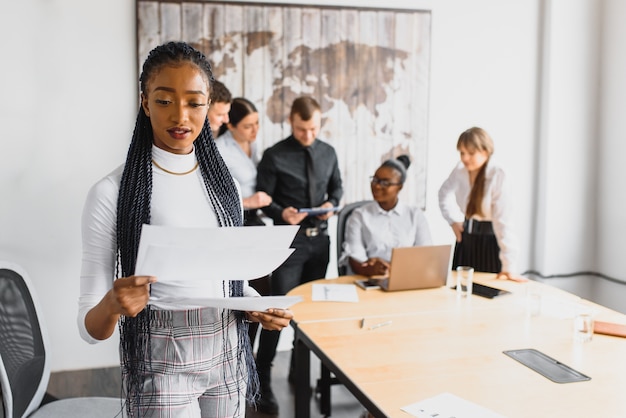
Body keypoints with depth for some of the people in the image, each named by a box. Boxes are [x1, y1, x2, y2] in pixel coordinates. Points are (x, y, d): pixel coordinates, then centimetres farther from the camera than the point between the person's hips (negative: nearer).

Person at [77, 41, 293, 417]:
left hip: (228, 356, 5)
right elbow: (91, 328, -12)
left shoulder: (222, 181, 1)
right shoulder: (112, 193, -14)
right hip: (161, 363, -5)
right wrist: (112, 305, -33)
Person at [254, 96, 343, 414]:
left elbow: (336, 186, 16)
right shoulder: (274, 156, -9)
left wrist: (332, 203, -5)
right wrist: (282, 213, -27)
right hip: (289, 241, -5)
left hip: (320, 239, 5)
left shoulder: (328, 153, 5)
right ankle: (263, 381, 7)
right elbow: (262, 198, -8)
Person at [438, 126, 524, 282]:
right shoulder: (460, 170, -6)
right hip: (465, 238, 5)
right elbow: (444, 193, 16)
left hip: (489, 240, -5)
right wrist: (453, 221, 4)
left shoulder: (497, 175, -22)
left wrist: (508, 266, -29)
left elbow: (503, 220, -26)